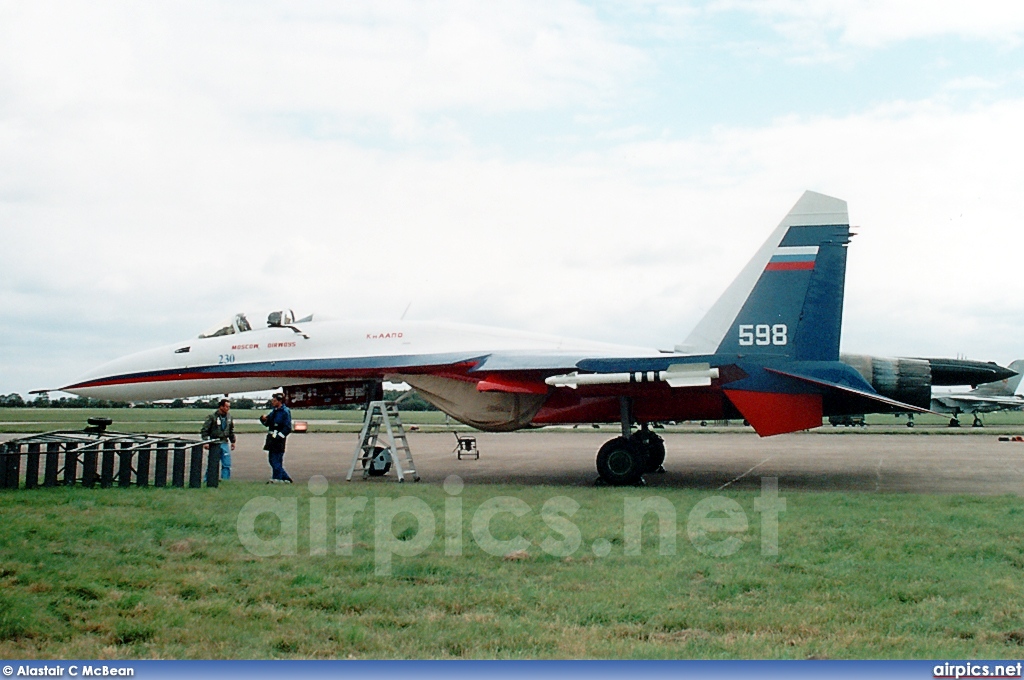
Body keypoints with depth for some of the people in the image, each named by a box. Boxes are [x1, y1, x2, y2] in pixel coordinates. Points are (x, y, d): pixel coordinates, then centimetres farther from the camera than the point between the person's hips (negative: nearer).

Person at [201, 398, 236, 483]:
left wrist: (233, 441, 18)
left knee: (227, 464, 4)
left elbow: (231, 430, 19)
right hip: (214, 444, -5)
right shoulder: (212, 417, -9)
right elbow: (204, 430, -8)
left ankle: (225, 480, 13)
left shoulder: (229, 416, 8)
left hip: (225, 443, 5)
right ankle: (207, 480, 10)